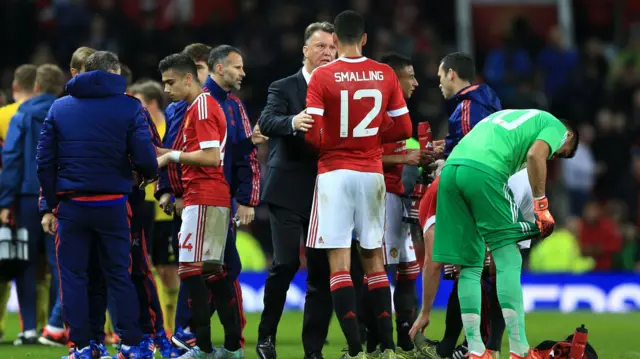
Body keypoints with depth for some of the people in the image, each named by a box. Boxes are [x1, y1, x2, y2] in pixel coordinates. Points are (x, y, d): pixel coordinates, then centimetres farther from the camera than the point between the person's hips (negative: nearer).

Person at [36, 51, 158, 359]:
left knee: (73, 276, 8)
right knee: (119, 275, 10)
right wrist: (150, 173, 14)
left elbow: (44, 161, 3)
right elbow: (145, 160, -9)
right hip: (113, 205, -1)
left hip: (71, 205, 1)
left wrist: (51, 206, 8)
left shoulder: (59, 108, 5)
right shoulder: (129, 107, -2)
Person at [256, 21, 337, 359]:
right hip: (288, 191, -4)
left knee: (322, 270, 2)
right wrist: (293, 122, -36)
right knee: (285, 262, -13)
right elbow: (266, 122, -16)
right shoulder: (284, 88, 2)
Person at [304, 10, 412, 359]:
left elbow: (311, 134, -12)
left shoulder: (323, 76, -7)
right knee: (373, 259, 12)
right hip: (372, 173, 3)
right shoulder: (385, 75, 2)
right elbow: (403, 129, 4)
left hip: (335, 173, -3)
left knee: (339, 262, -2)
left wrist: (325, 146, 10)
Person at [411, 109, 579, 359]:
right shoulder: (556, 127, 19)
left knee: (469, 267, 10)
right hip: (484, 171, -7)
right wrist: (541, 206, -1)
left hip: (450, 169, 7)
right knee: (508, 260, -2)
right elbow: (535, 155, -7)